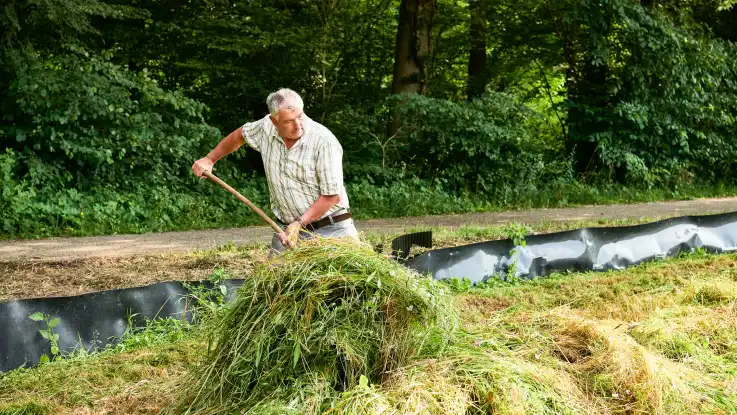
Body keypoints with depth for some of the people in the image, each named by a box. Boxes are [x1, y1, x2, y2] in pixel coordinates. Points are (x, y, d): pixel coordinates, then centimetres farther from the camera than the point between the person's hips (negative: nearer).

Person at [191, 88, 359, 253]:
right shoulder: (266, 127, -3)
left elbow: (331, 195, -16)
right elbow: (240, 135, 22)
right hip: (289, 228, 4)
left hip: (331, 228, -4)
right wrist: (209, 159, 26)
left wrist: (300, 224, -19)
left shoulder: (325, 140, -19)